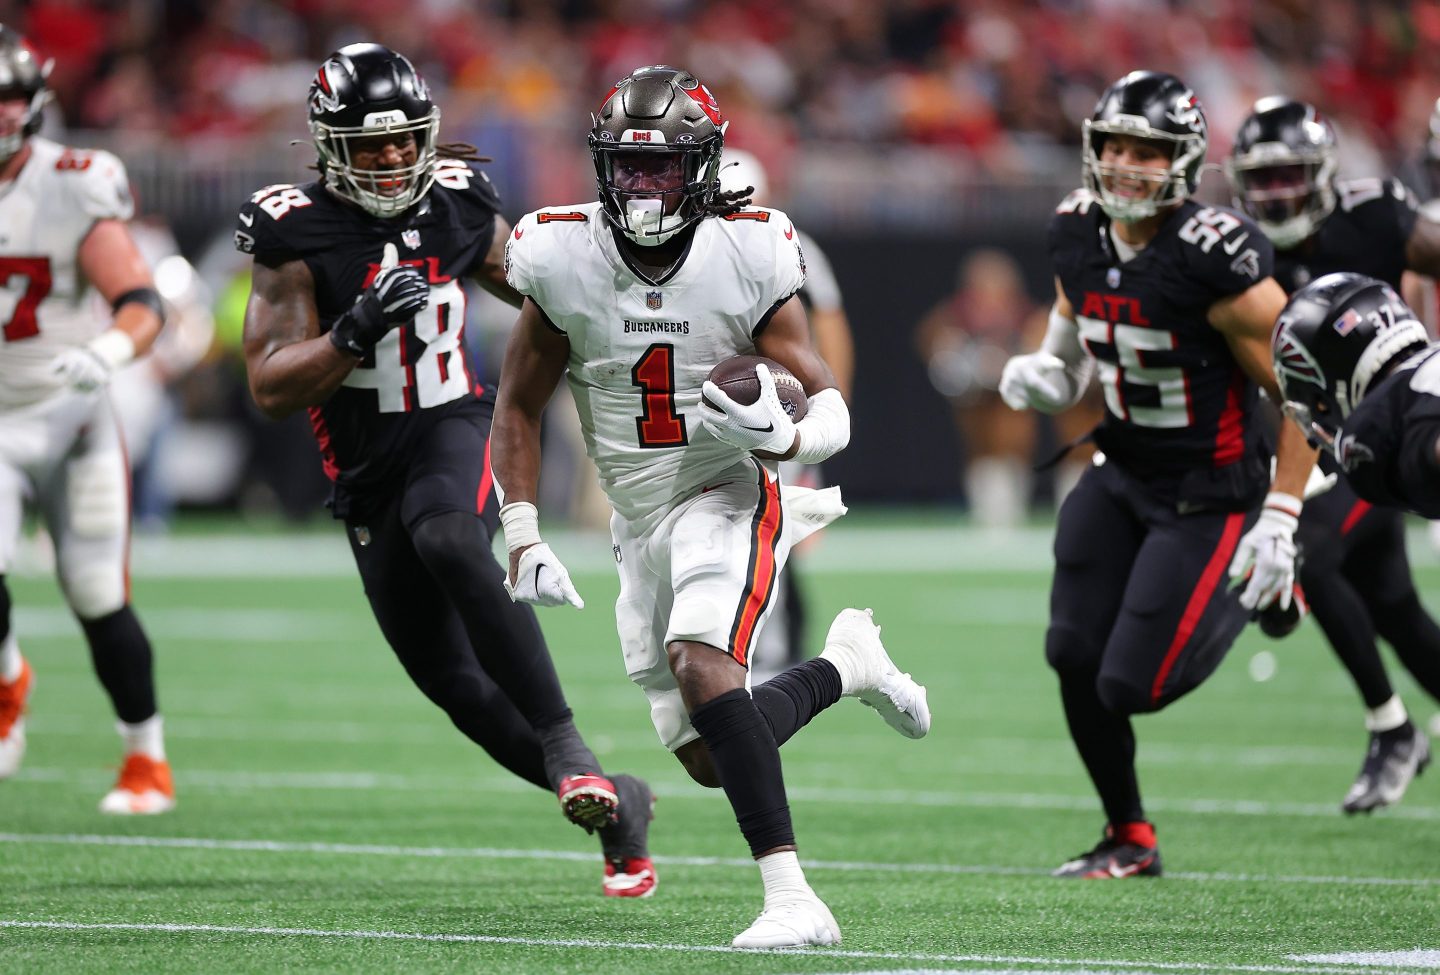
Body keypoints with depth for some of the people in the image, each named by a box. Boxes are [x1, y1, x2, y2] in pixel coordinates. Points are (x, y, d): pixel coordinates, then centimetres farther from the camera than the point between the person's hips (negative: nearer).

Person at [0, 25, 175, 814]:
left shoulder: (72, 190, -13)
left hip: (69, 416, -2)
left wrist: (106, 352, -40)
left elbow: (141, 304, -21)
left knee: (100, 601, 0)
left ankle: (147, 756, 20)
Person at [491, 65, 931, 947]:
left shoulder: (748, 257, -14)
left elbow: (830, 403, -10)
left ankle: (793, 900, -31)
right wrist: (525, 542, -4)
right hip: (640, 515, 5)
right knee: (708, 759, 6)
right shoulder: (563, 259, -8)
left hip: (728, 495, -5)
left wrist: (783, 436, -33)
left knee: (700, 667, -31)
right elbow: (519, 410, 3)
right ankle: (846, 665, 35)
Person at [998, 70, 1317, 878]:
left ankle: (1249, 594, 19)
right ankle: (1130, 839, 20)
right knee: (1075, 659, -1)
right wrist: (1046, 373, -2)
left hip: (1208, 494, -6)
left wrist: (1279, 522, -20)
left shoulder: (1216, 260, -25)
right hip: (1123, 473, 7)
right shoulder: (1079, 235, -3)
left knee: (1132, 685, -9)